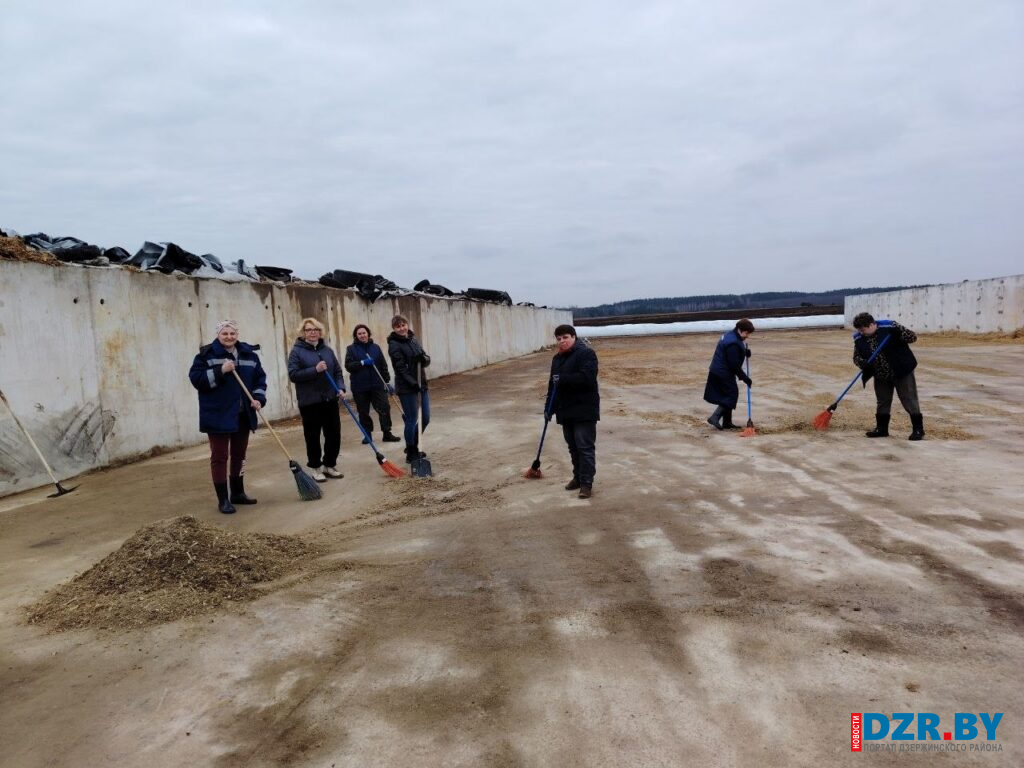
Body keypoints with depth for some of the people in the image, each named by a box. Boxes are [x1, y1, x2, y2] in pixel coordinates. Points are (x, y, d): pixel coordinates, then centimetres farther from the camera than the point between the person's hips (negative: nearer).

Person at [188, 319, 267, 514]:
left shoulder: (249, 354, 6)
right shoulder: (207, 354, -6)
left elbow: (260, 378, 10)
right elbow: (195, 378, -12)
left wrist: (258, 398, -5)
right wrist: (220, 371, -23)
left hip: (243, 415, 5)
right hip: (218, 416, -5)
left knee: (239, 455, 15)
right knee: (219, 457, -1)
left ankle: (238, 493, 28)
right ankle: (223, 499, 6)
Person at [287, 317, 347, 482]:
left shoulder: (327, 350, 10)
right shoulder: (297, 351, -5)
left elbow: (337, 371, 12)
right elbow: (293, 374, -14)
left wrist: (341, 388, -4)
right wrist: (315, 370, -22)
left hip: (330, 400, 5)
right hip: (309, 402, -5)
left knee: (334, 434, 9)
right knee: (313, 437, 4)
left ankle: (330, 465, 24)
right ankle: (315, 468, 18)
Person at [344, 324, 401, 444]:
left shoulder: (375, 347, 6)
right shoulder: (351, 349, 0)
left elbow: (383, 366, 7)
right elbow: (348, 366, -10)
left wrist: (387, 381, 4)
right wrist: (362, 362, -20)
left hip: (377, 385, 1)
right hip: (360, 387, -1)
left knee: (384, 408, -2)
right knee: (363, 412, 6)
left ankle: (387, 434, 8)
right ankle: (367, 434, 20)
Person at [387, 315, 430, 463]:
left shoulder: (413, 339, 11)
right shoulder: (394, 345, -10)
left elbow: (426, 360, 9)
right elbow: (401, 368, -18)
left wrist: (424, 358, -14)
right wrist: (413, 383, -26)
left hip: (421, 384, 7)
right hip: (406, 388, -7)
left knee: (425, 418, 13)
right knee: (412, 420, 0)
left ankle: (412, 446, 32)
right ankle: (411, 453, 15)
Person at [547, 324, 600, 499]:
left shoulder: (585, 353, -11)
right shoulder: (557, 358, 15)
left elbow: (586, 378, -25)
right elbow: (553, 384, 20)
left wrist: (563, 379, -22)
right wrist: (550, 407, 15)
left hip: (584, 410, -8)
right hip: (566, 410, 8)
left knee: (585, 447, -7)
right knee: (573, 447, 15)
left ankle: (587, 483, -4)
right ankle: (578, 477, 27)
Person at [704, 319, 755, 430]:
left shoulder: (730, 335, 9)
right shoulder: (733, 343, -24)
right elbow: (735, 366, -23)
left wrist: (745, 350, 2)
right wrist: (747, 380, -16)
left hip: (718, 371, 10)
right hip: (724, 374, -10)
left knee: (729, 395, 14)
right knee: (732, 395, -5)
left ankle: (727, 422, 19)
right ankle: (715, 417, -8)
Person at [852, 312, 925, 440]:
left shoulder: (889, 327, -18)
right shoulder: (859, 338, -5)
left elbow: (913, 337, -13)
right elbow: (856, 357, 4)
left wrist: (899, 333, -30)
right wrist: (864, 364, -17)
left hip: (902, 372, -5)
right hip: (881, 376, 5)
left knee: (909, 400, 0)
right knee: (882, 402, 14)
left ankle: (918, 429, 9)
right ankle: (881, 428, 26)